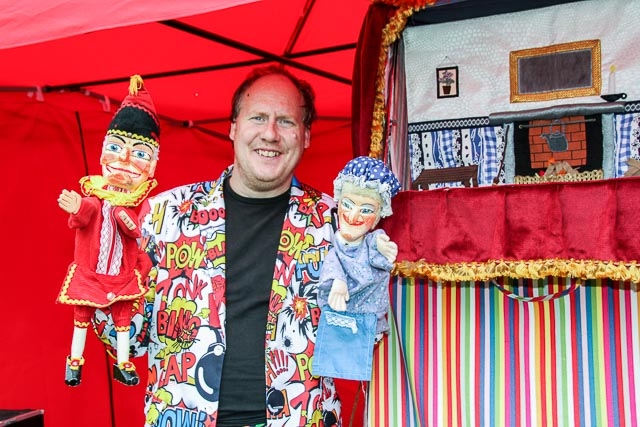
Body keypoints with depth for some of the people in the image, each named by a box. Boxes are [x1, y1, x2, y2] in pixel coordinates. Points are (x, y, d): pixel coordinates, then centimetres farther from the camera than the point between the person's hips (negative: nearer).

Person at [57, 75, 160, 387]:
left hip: (123, 275, 1)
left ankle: (122, 363, 24)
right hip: (88, 272, -1)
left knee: (123, 317, 10)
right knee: (82, 316, 11)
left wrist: (127, 220, -36)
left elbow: (137, 232, -17)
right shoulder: (93, 196, -9)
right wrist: (76, 208, -44)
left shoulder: (135, 203, -6)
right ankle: (74, 361, 27)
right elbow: (80, 219, -23)